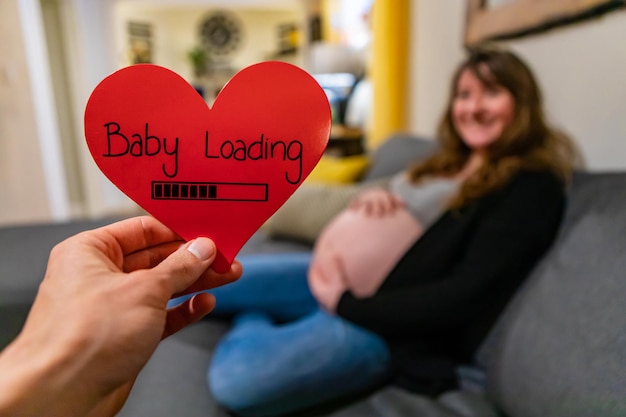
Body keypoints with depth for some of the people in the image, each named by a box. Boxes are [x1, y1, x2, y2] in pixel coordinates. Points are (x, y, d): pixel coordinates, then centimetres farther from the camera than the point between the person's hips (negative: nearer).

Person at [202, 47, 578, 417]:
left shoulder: (532, 187, -10)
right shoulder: (451, 162, 14)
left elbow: (463, 297, -19)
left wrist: (344, 303, -16)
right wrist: (371, 197, -6)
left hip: (394, 324, -7)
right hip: (344, 278, 7)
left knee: (236, 378, -27)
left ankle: (251, 323, 1)